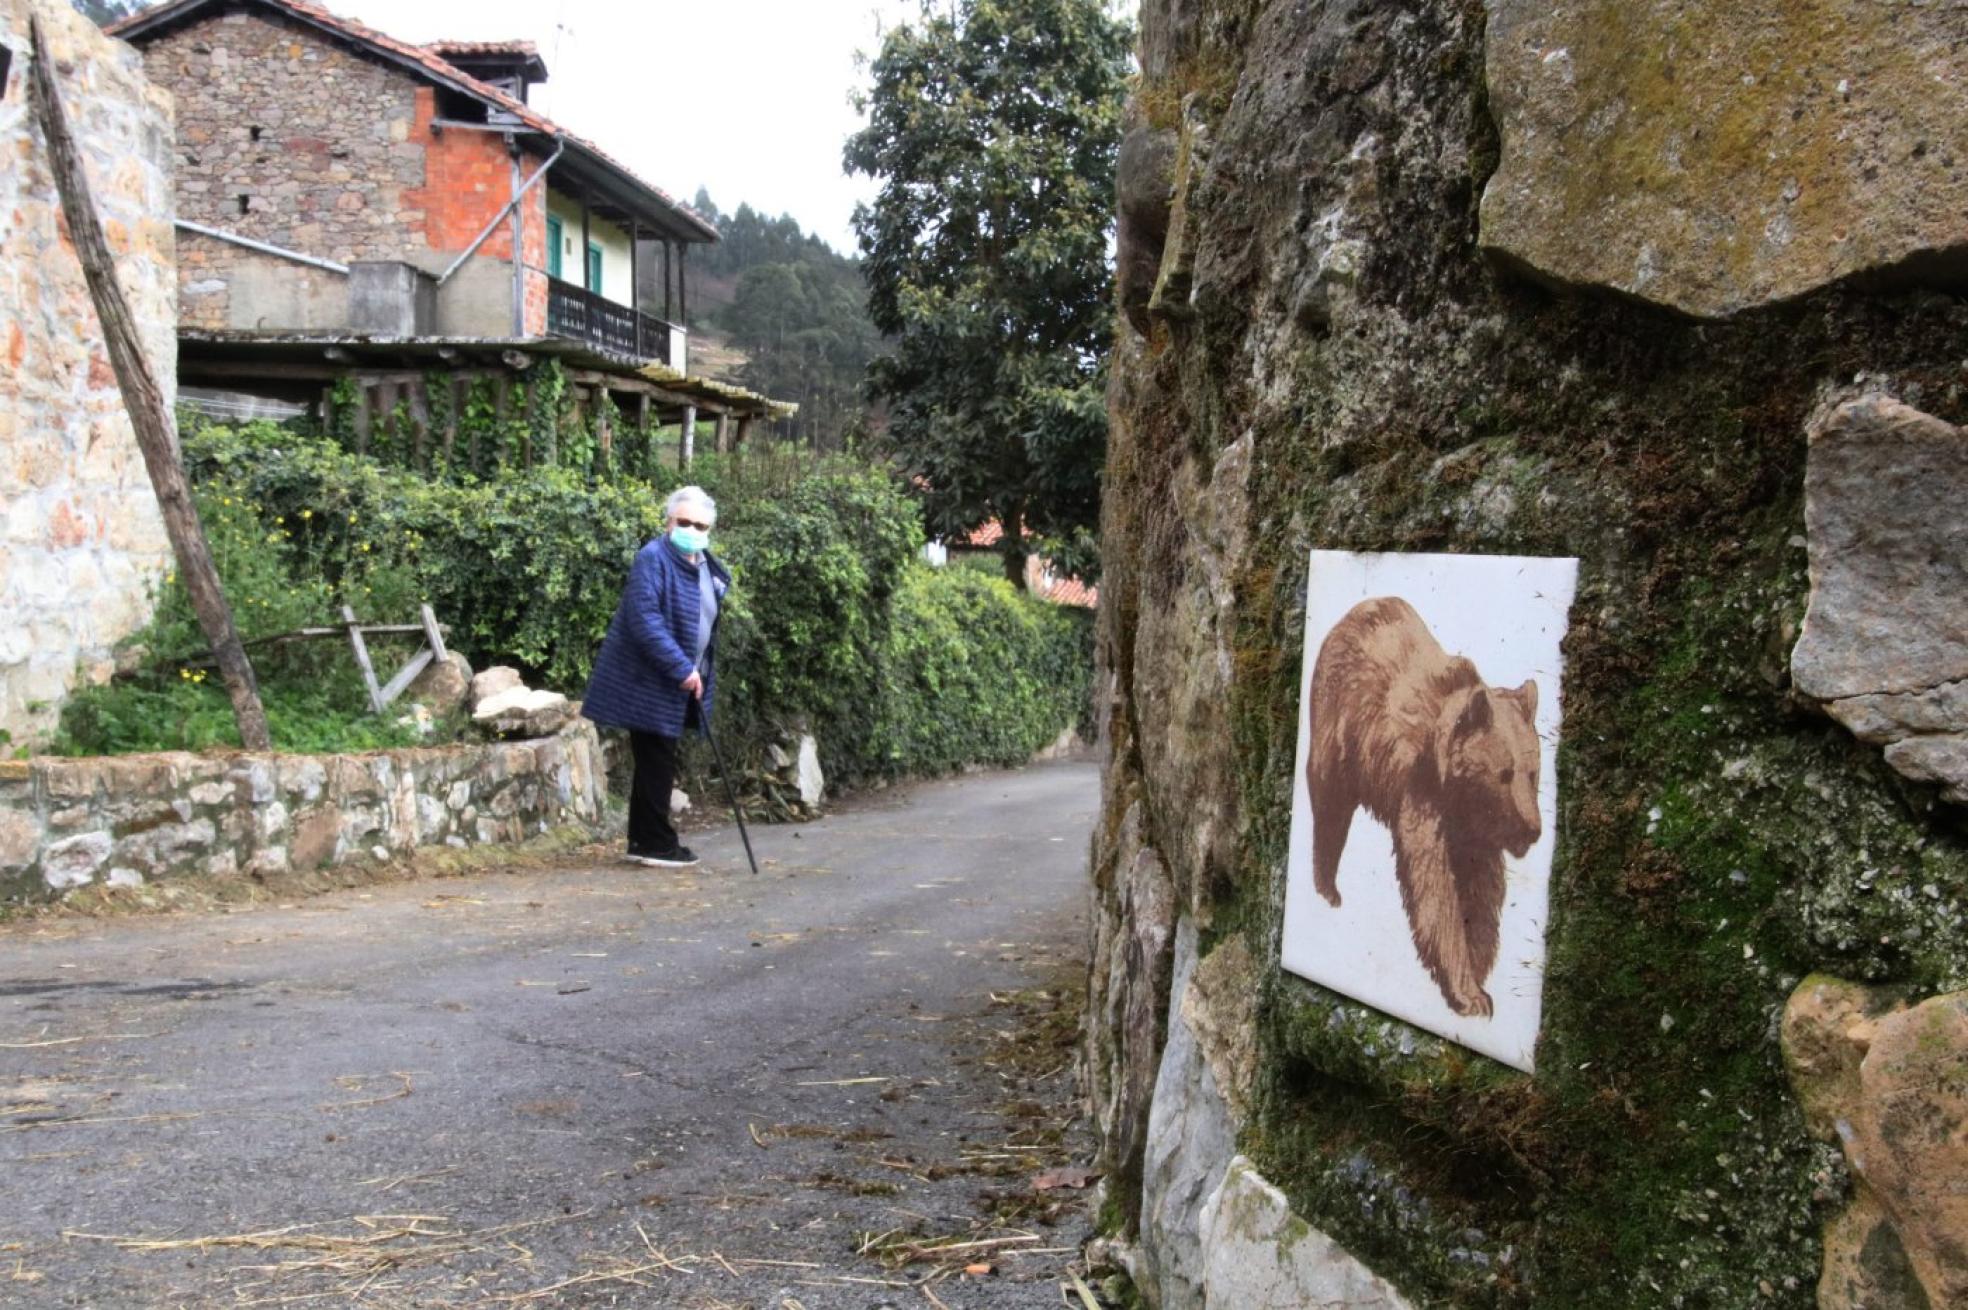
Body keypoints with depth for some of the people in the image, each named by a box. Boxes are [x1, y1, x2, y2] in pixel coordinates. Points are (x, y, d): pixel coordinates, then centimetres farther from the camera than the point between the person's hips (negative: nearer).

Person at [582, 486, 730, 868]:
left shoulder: (709, 568, 11)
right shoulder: (653, 559, -16)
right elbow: (646, 621, -25)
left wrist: (703, 676, 14)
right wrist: (682, 668, -27)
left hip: (676, 683, 9)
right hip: (647, 682, -9)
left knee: (657, 763, 15)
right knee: (657, 764, -3)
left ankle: (644, 841, 24)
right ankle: (655, 843, 7)